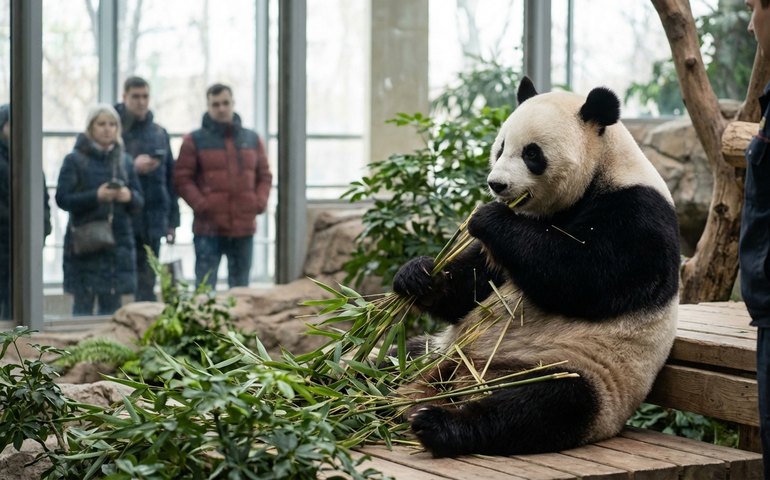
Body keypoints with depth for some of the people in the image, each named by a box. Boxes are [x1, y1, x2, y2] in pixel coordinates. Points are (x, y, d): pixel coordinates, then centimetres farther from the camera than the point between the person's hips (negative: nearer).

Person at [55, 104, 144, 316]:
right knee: (83, 303, -3)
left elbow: (139, 202, 12)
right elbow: (62, 199, -6)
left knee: (112, 305, 4)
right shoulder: (75, 160, 2)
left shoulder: (124, 161, 13)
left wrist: (129, 197, -11)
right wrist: (96, 196, -19)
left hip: (118, 241, 3)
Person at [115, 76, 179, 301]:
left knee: (147, 284, 8)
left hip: (153, 221, 4)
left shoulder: (159, 133, 13)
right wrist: (132, 167, -19)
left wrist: (172, 220, 11)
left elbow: (169, 178, 14)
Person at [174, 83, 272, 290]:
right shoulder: (195, 140, 2)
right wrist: (200, 205, -14)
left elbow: (264, 176, 16)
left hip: (244, 228, 3)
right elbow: (182, 178, -2)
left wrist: (260, 202, 0)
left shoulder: (252, 139, 12)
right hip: (208, 228, -3)